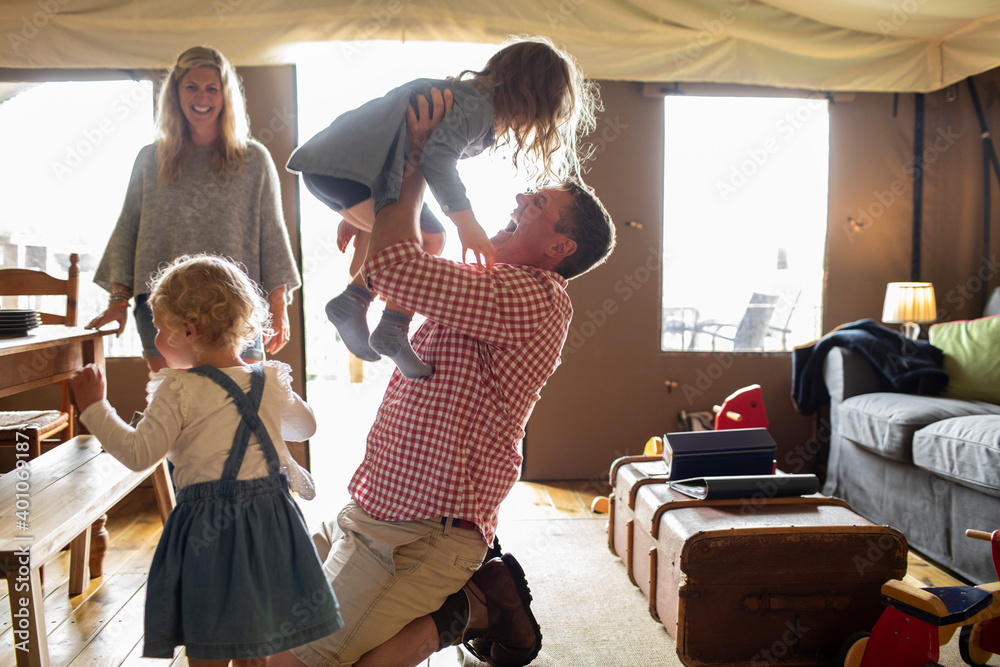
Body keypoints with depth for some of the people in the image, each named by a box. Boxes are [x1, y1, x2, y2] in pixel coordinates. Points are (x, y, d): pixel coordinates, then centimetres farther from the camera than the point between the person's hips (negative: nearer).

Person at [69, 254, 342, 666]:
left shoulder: (178, 390, -10)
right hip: (270, 522, 5)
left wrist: (95, 407, 0)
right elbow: (305, 426, 20)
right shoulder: (272, 381, 5)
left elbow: (138, 454, -10)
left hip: (208, 531, -5)